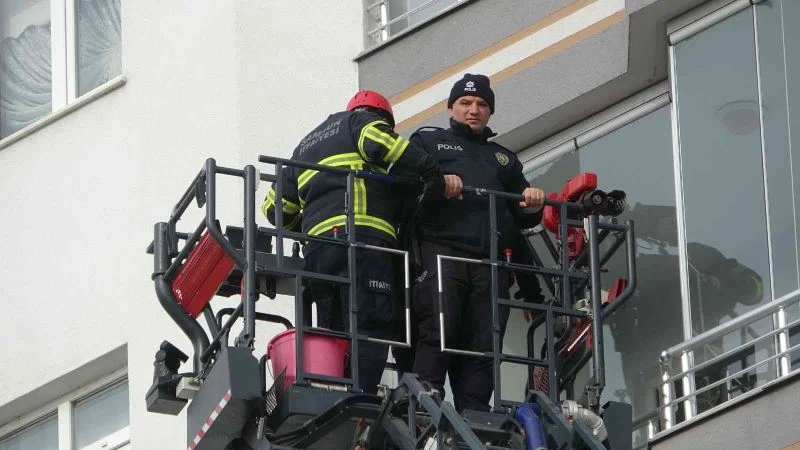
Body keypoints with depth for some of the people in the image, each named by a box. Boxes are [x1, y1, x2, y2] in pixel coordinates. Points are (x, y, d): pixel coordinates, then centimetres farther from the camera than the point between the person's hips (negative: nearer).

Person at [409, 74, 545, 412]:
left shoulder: (503, 158, 34)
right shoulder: (429, 140, 22)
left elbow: (522, 218, 31)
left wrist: (532, 203, 7)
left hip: (490, 261, 4)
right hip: (441, 248, -4)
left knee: (483, 346, -6)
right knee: (438, 331, -18)